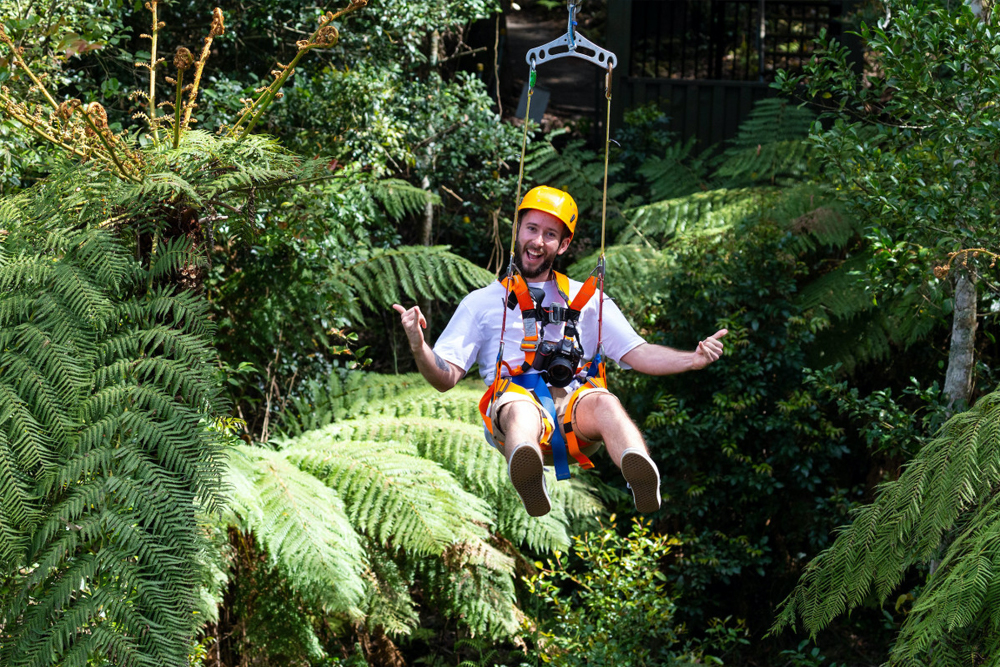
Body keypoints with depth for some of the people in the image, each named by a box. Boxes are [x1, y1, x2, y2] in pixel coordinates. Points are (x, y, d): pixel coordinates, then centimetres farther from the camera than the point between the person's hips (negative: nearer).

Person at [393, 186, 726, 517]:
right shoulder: (481, 302, 23)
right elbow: (446, 378, 13)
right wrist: (419, 347, -9)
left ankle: (640, 474, -66)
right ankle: (527, 475, -74)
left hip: (573, 403, 1)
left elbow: (638, 355, 19)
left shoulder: (587, 299, 27)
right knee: (520, 409, -39)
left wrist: (693, 359, 1)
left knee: (603, 402, -35)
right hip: (514, 399, -1)